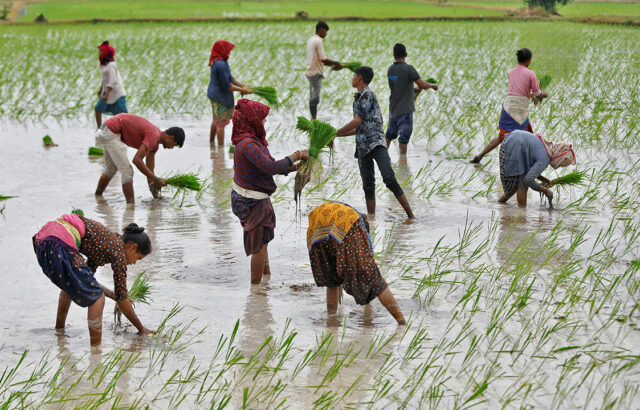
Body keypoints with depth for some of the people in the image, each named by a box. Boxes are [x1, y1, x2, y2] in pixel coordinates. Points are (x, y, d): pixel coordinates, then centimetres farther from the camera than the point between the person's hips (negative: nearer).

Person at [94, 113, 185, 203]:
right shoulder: (153, 136, -21)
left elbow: (149, 168, 15)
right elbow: (137, 160, -29)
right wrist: (156, 179, -23)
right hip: (111, 133, -10)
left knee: (111, 169, 28)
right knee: (127, 171, -11)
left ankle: (98, 195, 47)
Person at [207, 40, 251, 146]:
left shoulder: (221, 62, 5)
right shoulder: (220, 64, -26)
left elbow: (229, 77, 12)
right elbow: (226, 85, -23)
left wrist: (242, 85, 3)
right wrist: (242, 90, -16)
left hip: (215, 94, 10)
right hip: (220, 96, -10)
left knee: (216, 120, 24)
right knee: (221, 122, 0)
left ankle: (211, 142, 37)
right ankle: (221, 147, 7)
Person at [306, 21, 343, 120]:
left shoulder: (311, 40, 16)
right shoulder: (318, 41, -14)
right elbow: (323, 59, -18)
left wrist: (331, 65, 16)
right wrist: (336, 63, -6)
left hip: (310, 72, 10)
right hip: (316, 73, -10)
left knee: (313, 97, 12)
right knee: (315, 98, -8)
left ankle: (313, 118, 15)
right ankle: (314, 119, -8)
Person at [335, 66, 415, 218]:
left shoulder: (368, 95, -5)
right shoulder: (358, 98, 22)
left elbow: (357, 121, -11)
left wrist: (336, 132, -3)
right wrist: (336, 135, 26)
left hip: (376, 143, -9)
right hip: (363, 147, 9)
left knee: (389, 180, -18)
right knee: (368, 186, 6)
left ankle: (411, 216, -19)